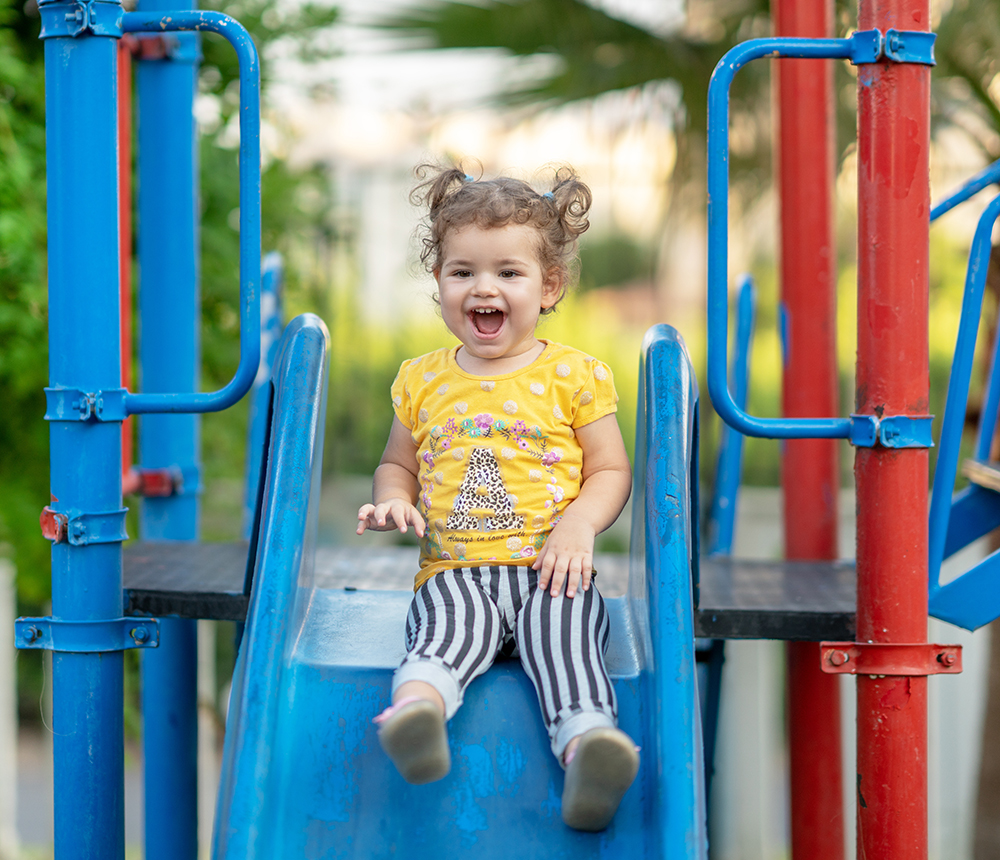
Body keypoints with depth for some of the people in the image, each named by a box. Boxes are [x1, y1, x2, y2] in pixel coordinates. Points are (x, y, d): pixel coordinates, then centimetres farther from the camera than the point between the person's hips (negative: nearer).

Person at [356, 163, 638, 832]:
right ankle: (416, 708, -64)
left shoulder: (574, 376, 9)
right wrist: (393, 499, 5)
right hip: (455, 571, 1)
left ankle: (585, 740, -58)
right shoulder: (423, 382, 17)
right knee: (453, 622, -34)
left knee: (562, 624, -33)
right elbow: (398, 463, 29)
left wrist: (579, 525, -10)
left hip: (548, 570, -1)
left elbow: (612, 471, 10)